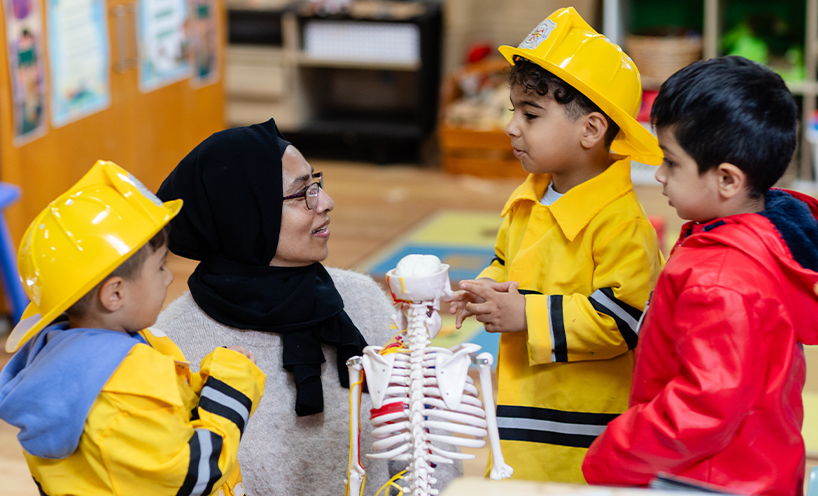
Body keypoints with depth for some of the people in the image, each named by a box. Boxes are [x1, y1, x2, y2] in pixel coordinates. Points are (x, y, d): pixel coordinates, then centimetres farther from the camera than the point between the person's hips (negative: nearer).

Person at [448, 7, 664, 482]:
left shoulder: (620, 221, -19)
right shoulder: (527, 202, 9)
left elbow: (621, 318, -23)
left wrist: (528, 316, -21)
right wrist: (486, 291, 2)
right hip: (524, 403, 8)